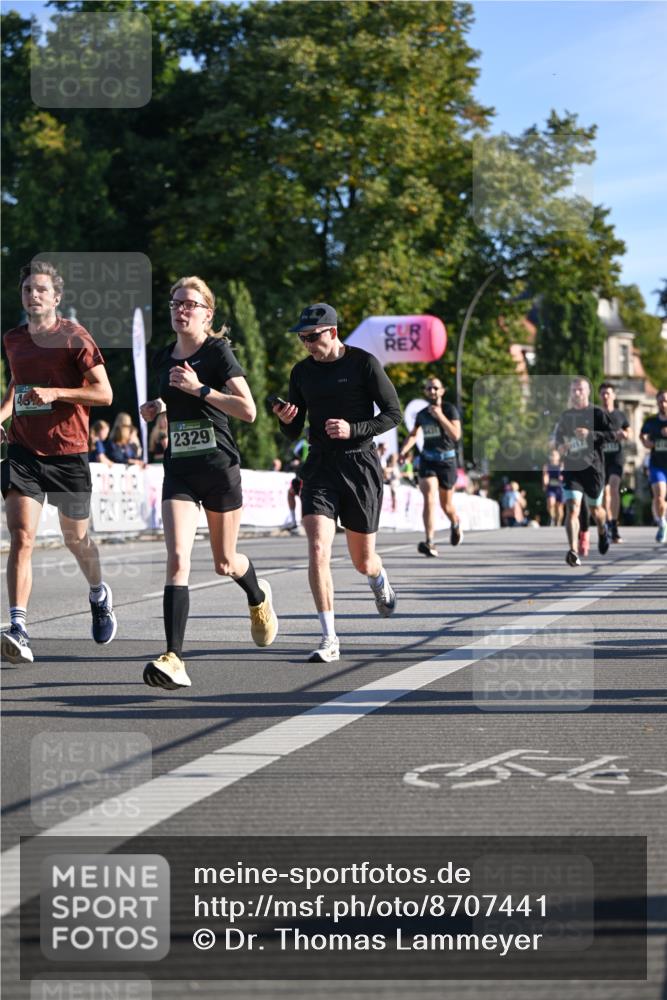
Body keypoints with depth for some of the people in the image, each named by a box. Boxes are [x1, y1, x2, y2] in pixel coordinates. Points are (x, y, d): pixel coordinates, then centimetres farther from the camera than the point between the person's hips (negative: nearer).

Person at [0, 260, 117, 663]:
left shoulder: (75, 338, -7)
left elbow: (104, 393, -10)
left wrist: (56, 393, -21)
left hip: (68, 452, -2)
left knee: (76, 539, 16)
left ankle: (100, 595, 46)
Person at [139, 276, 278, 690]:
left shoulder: (218, 352, -8)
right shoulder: (163, 358, 10)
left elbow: (248, 410, -16)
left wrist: (200, 389, -21)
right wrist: (157, 406, 9)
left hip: (219, 467, -4)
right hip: (179, 469, 4)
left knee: (225, 563, 11)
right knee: (178, 558, -15)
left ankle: (259, 598, 49)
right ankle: (174, 660, -22)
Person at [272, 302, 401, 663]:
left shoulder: (364, 363, -5)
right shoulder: (302, 372, 7)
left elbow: (393, 413, -3)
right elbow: (294, 433, 13)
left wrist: (354, 429, -17)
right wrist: (286, 420, -11)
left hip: (360, 466, -2)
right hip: (320, 467, 2)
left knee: (363, 561, 9)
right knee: (318, 549, -18)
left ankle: (380, 581, 49)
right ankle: (329, 640, -15)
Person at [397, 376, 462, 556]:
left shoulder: (450, 409, -5)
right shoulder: (422, 414, 7)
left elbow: (456, 435, -18)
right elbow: (413, 435, 24)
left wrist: (440, 416, -24)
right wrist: (404, 450, 7)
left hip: (447, 460, -2)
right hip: (427, 460, 2)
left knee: (446, 504, 10)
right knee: (429, 499, -18)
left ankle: (455, 524, 46)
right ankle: (430, 543, -27)